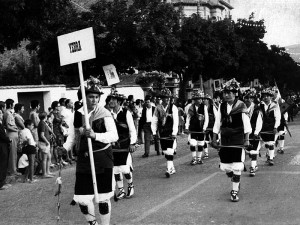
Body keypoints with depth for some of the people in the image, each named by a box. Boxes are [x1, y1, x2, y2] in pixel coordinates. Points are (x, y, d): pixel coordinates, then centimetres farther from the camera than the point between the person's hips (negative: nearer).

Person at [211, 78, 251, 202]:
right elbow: (217, 124, 10)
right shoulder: (222, 106, 4)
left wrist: (247, 139, -12)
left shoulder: (241, 106, -7)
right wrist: (214, 139, 8)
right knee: (224, 166, 6)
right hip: (225, 141, 4)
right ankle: (235, 180, 36)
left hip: (238, 141, -4)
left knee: (236, 167, -5)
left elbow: (246, 124, -7)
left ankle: (235, 191, 8)